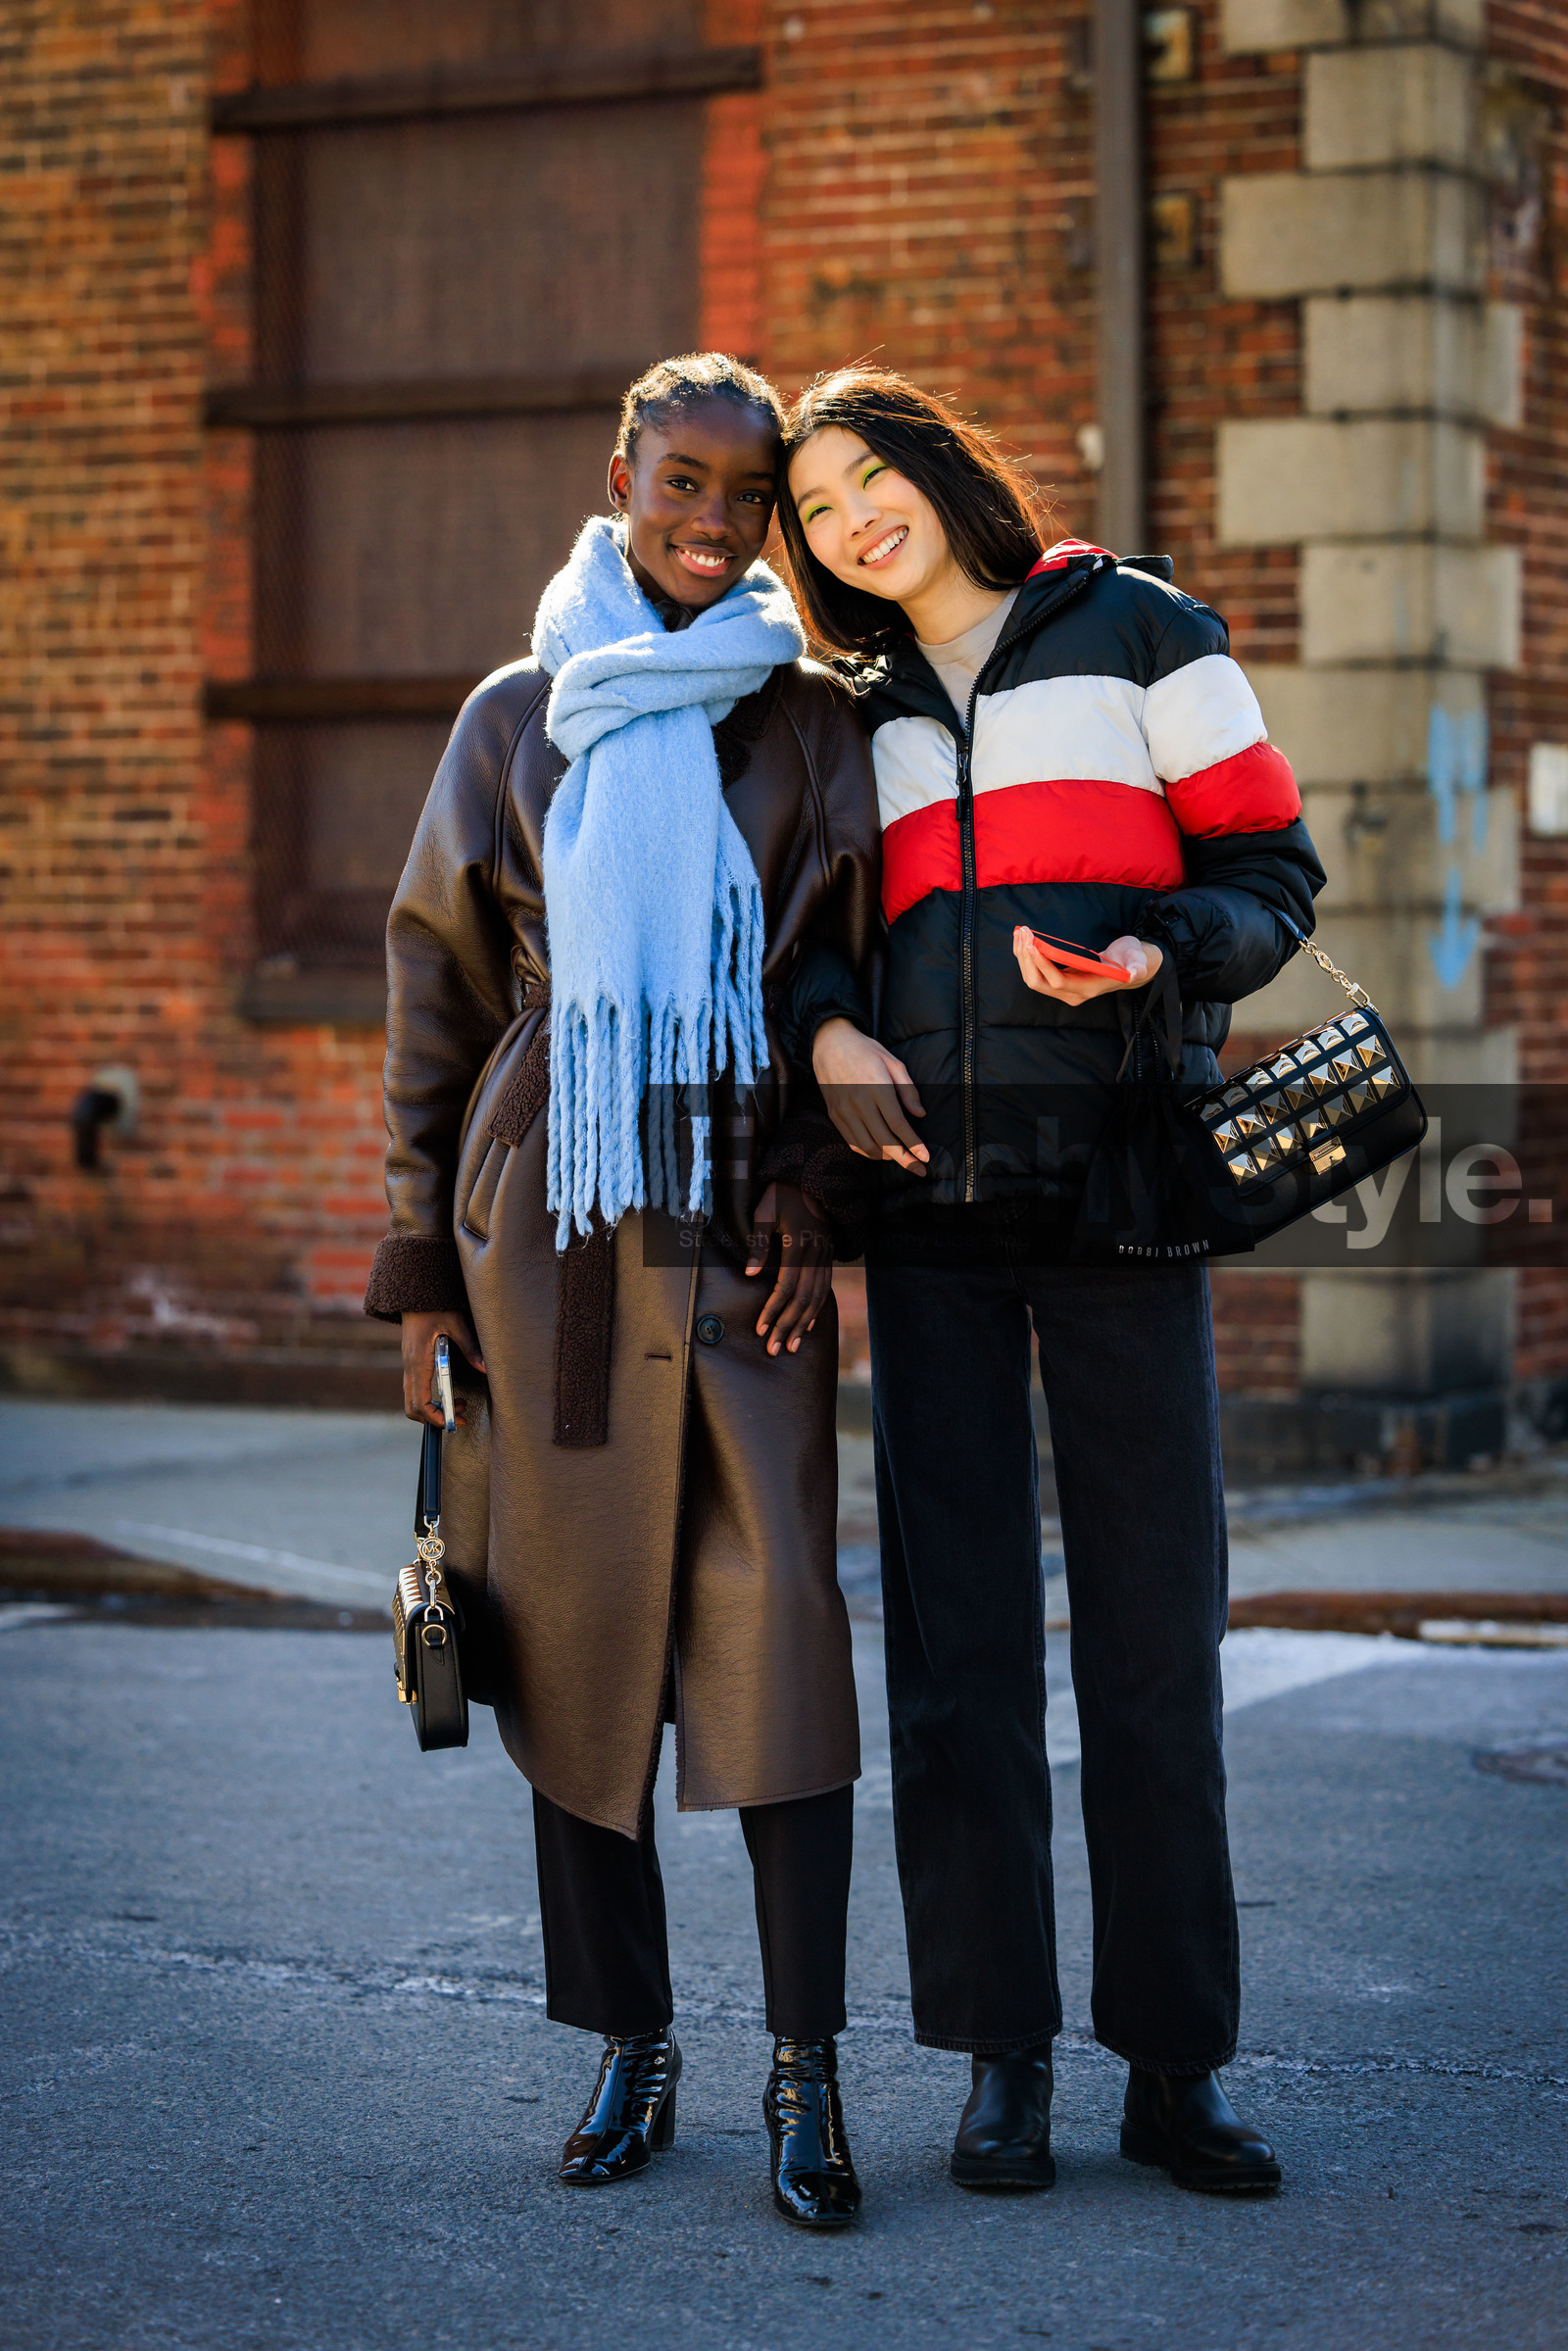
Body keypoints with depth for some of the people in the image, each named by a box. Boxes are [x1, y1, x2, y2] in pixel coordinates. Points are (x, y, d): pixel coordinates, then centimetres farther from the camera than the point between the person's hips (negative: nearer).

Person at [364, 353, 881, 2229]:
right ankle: (630, 2050, 15)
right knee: (578, 1628, 3)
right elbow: (436, 998, 10)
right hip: (550, 1227, 1)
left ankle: (806, 2074, -3)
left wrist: (814, 1205, -7)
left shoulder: (807, 716, 8)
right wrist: (419, 1260, 6)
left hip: (742, 1227, -1)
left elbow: (848, 979, 6)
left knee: (772, 1617, -8)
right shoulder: (518, 718, 10)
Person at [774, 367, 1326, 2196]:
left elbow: (1273, 866, 4)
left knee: (1153, 1615, -3)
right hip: (930, 1188, 3)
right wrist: (825, 1030, -3)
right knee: (957, 1618, 0)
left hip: (1121, 1180, -3)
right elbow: (808, 917, 19)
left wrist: (1157, 951, -16)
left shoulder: (1139, 631, 7)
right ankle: (1002, 2057, 7)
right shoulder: (858, 714, 17)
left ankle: (1177, 2062, 4)